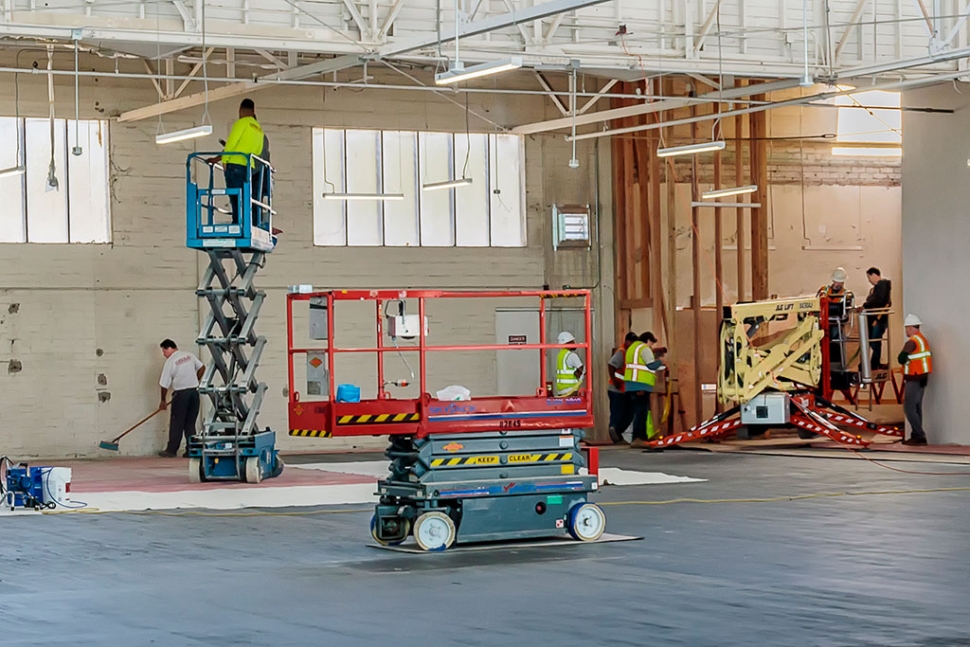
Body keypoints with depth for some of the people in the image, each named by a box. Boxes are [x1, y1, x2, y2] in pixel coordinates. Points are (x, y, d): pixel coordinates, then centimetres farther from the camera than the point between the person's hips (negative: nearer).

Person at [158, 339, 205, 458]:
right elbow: (202, 368, 16)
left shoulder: (170, 362, -8)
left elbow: (164, 385, -5)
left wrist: (163, 400, 8)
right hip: (194, 392, 5)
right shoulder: (189, 355, 8)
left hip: (181, 393, -5)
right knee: (190, 423, 9)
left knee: (176, 423, 2)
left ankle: (171, 450, 3)